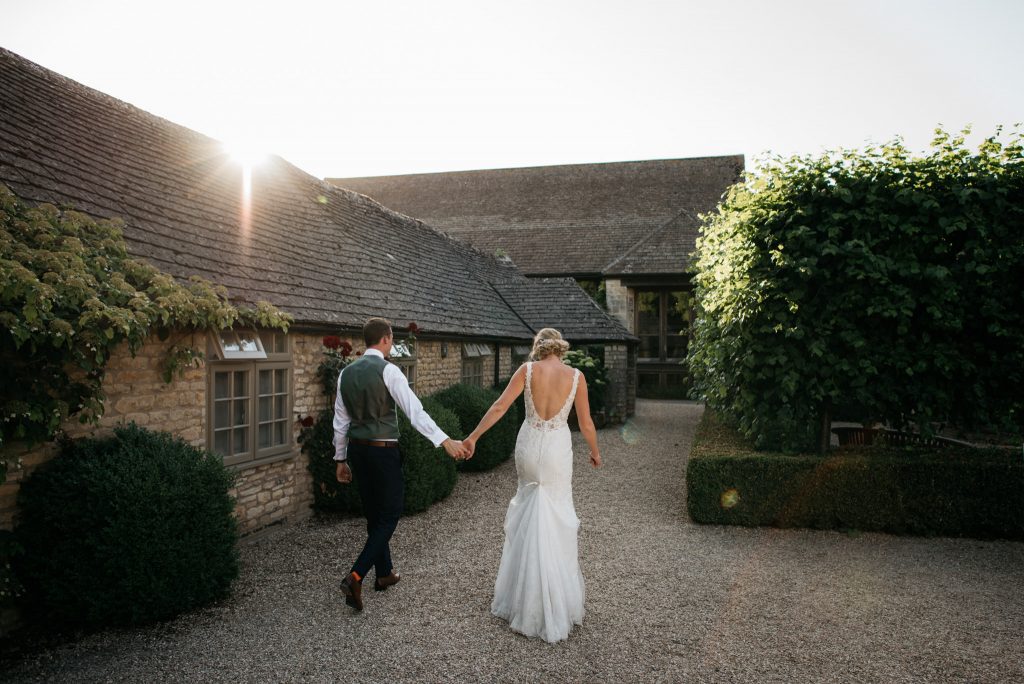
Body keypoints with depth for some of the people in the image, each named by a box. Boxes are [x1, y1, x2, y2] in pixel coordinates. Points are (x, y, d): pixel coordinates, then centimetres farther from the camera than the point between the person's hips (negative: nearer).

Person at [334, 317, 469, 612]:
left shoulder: (346, 372, 7)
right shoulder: (388, 370, -14)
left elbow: (340, 421, 12)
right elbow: (414, 411, -23)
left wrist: (341, 459, 20)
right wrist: (446, 441, -27)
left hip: (356, 449, 7)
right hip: (383, 451, -7)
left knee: (374, 512, 19)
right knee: (390, 514, 4)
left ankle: (384, 573, 32)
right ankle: (355, 576, -7)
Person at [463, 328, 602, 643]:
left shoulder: (527, 369, -5)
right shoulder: (576, 376, -4)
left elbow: (499, 407, -8)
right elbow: (586, 424, 1)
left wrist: (473, 437, -2)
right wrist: (595, 452, 18)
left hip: (528, 445, 1)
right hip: (558, 449, -1)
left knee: (528, 507, 22)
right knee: (556, 518, 8)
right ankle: (556, 602, 15)